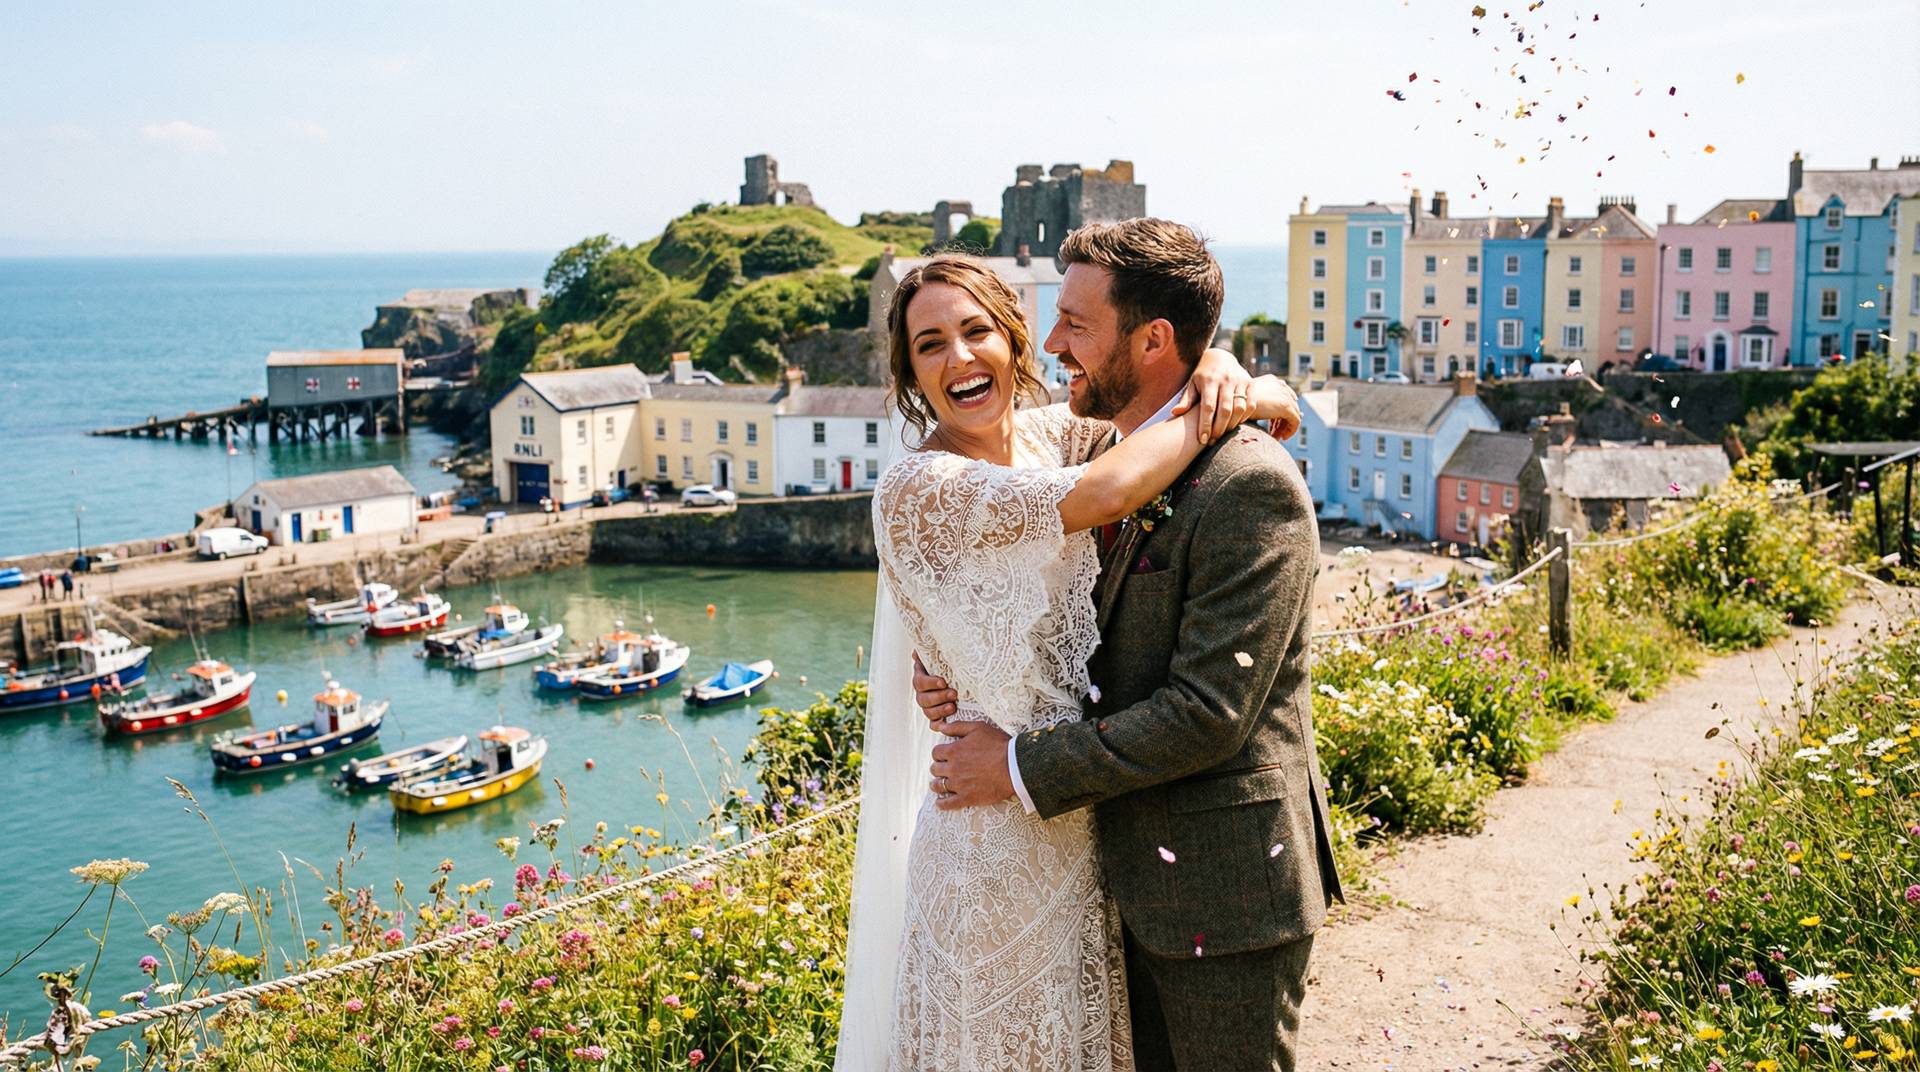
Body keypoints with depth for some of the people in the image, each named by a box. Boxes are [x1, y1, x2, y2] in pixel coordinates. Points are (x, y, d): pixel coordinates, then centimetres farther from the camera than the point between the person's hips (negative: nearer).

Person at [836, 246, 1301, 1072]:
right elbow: (1105, 492, -30)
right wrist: (1240, 407, -19)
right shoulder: (917, 490, -19)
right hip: (1003, 833, -7)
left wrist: (1216, 370, -15)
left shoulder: (1046, 434, 2)